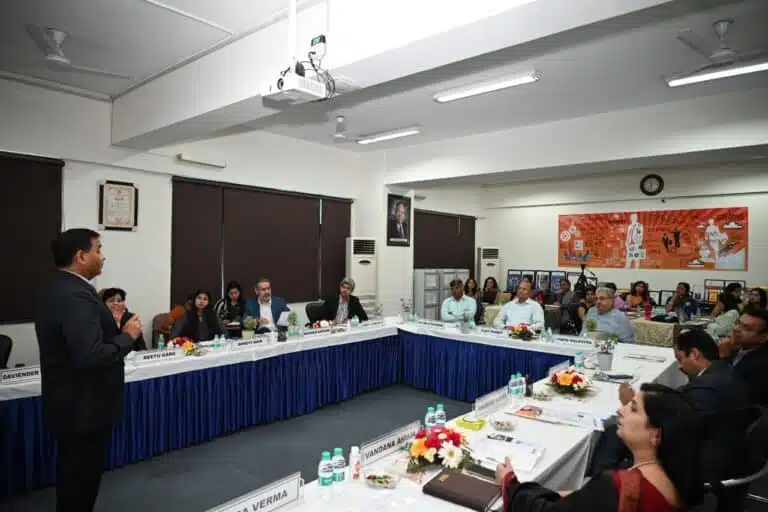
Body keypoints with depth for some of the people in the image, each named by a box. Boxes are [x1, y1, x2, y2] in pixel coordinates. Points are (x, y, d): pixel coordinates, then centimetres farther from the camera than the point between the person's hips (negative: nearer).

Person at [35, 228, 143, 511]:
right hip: (84, 407, -10)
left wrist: (114, 330, 5)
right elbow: (90, 357, -31)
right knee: (82, 478, 7)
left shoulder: (56, 289, 7)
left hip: (70, 403, 10)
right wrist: (127, 335, -18)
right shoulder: (76, 297, -25)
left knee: (73, 477, 24)